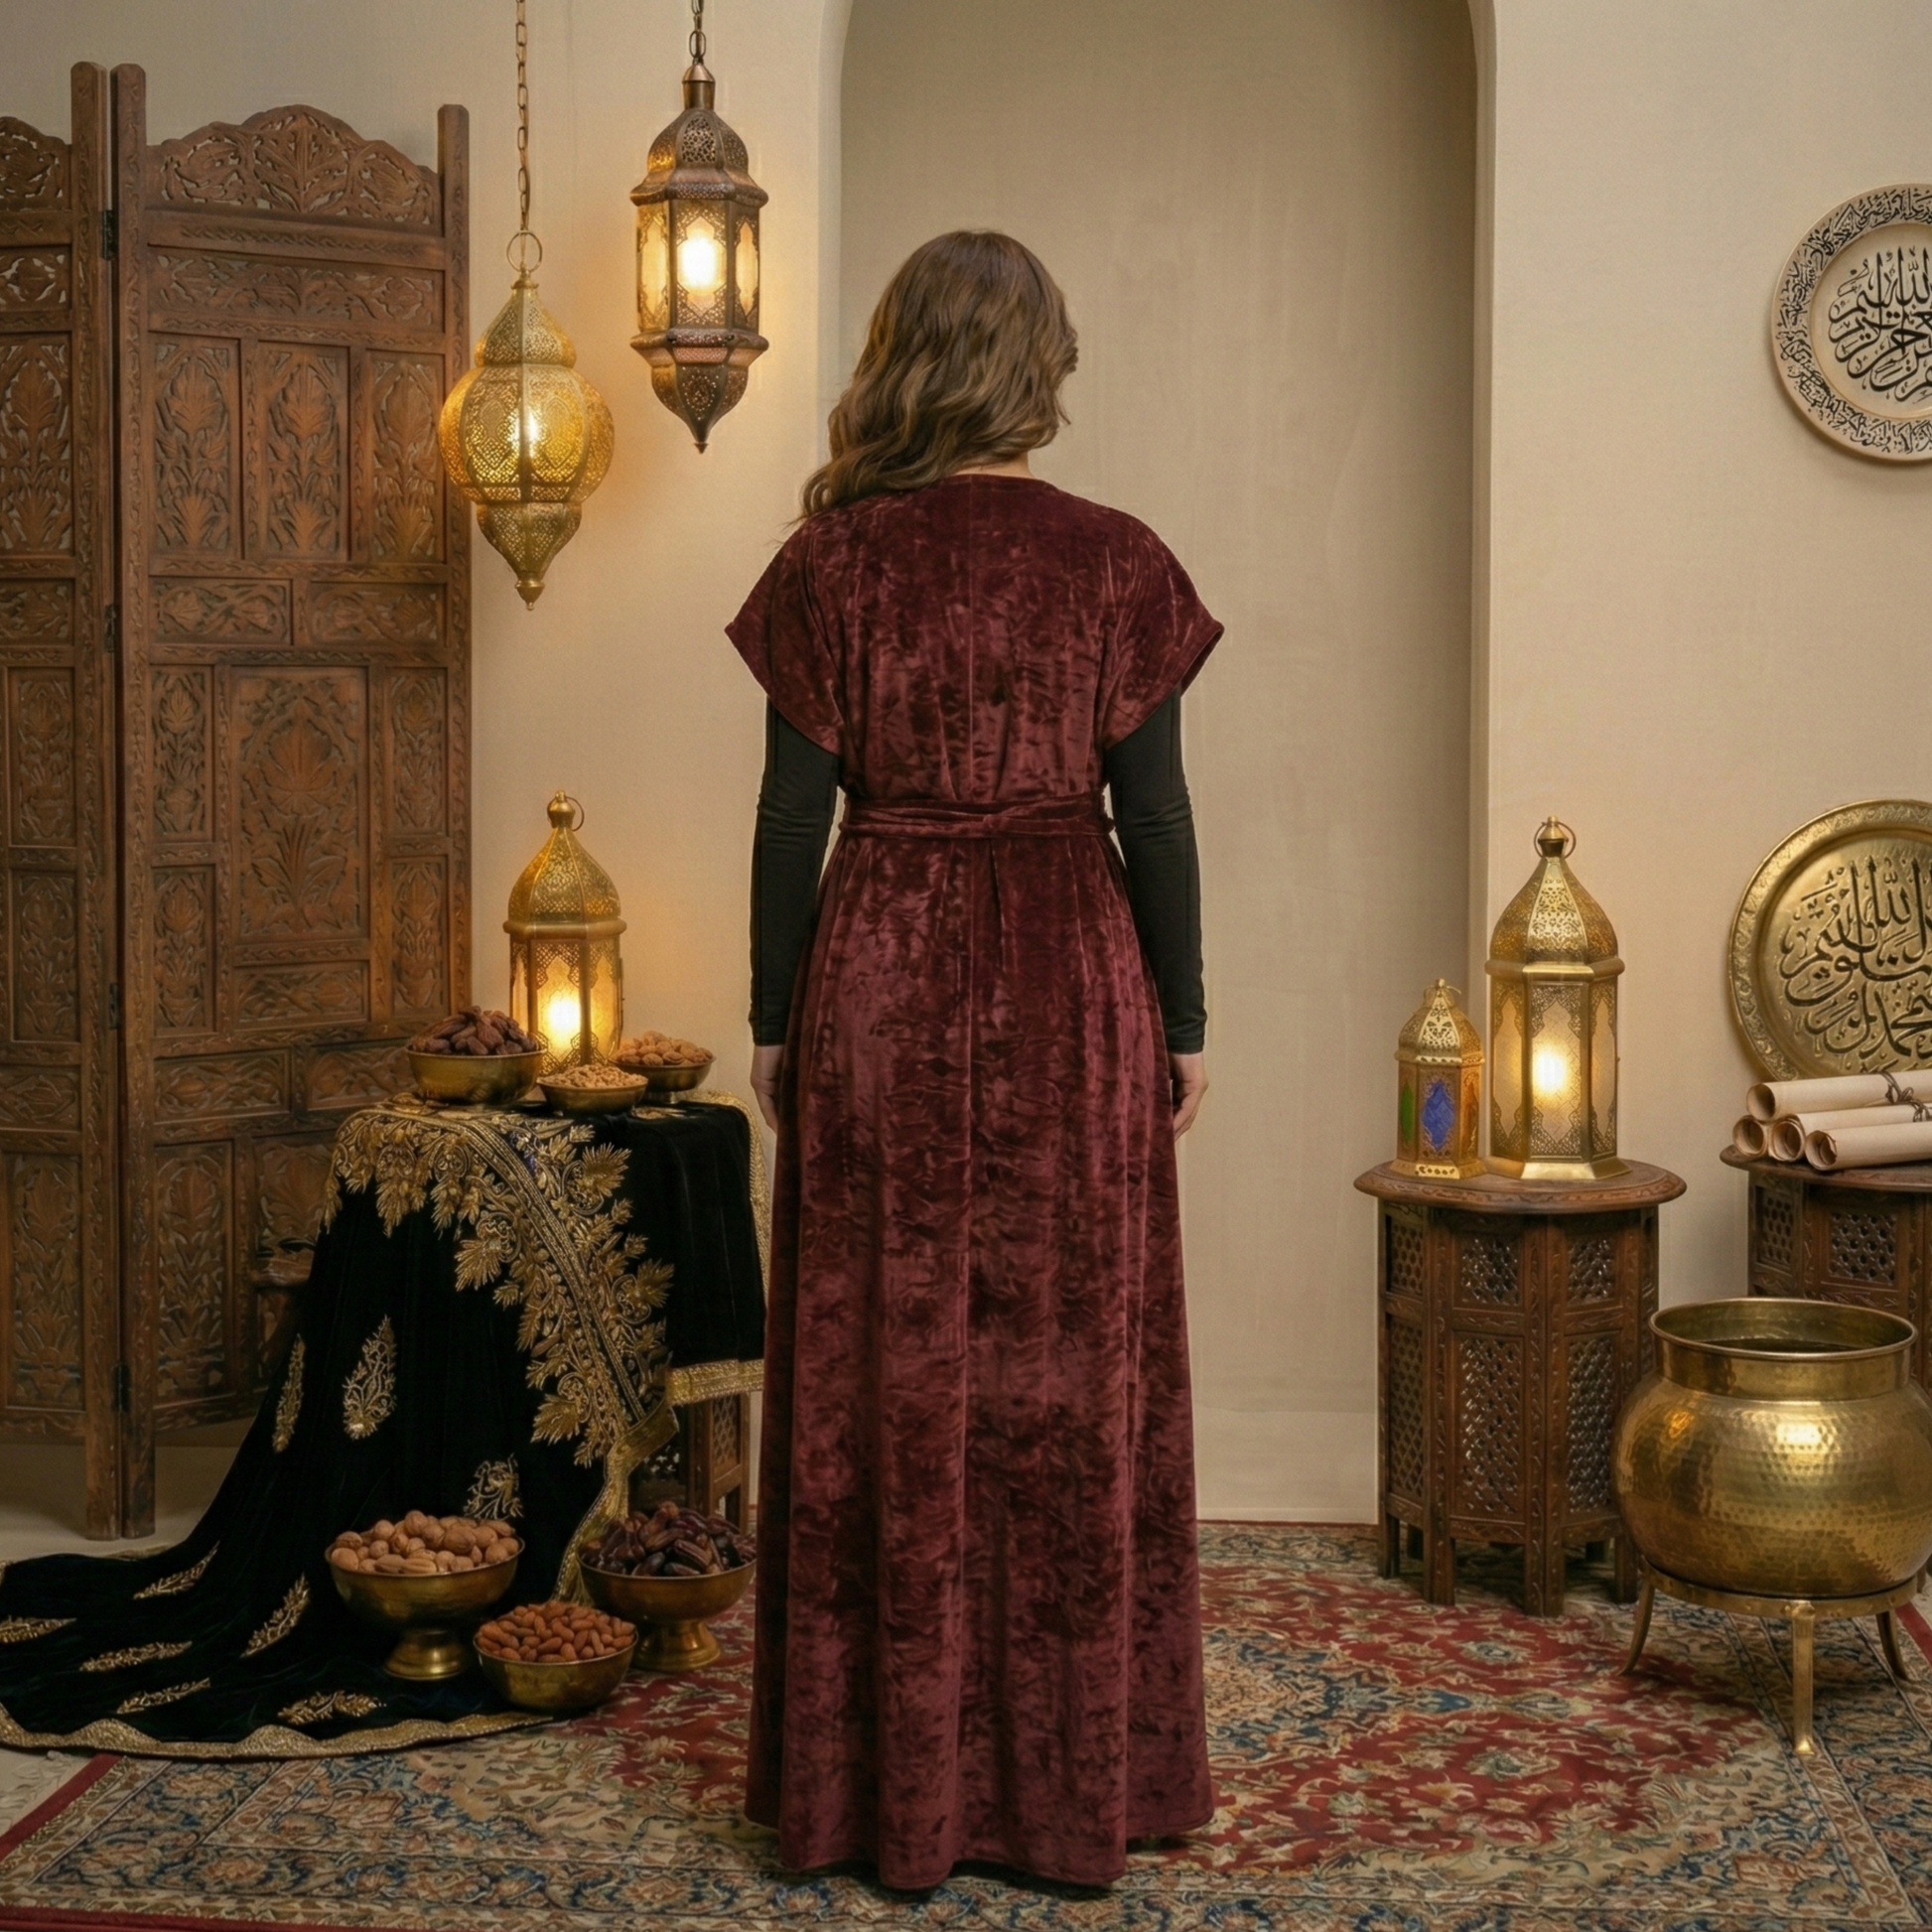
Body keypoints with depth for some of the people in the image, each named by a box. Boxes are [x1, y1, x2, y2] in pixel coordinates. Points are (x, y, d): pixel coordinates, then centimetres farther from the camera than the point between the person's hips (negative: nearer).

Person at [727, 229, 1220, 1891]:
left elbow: (794, 809, -3)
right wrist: (1182, 1022, 5)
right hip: (1071, 998, 0)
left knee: (886, 1372, 7)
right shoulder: (1113, 563, -4)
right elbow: (1155, 813, -3)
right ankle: (1077, 1780, 17)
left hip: (880, 992, 0)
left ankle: (889, 1781, 15)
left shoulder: (836, 560, -4)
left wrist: (774, 1020, 6)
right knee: (1068, 1374, 8)